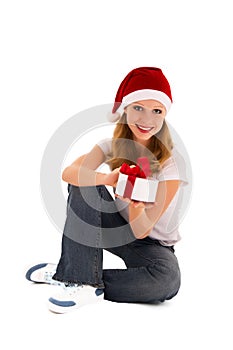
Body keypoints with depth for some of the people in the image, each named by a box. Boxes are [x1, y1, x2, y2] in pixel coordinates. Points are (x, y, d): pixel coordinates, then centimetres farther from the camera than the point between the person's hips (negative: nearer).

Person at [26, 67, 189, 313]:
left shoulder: (171, 161, -20)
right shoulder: (113, 145, -9)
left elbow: (142, 230, -24)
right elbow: (68, 173, -29)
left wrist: (135, 203, -46)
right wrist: (106, 179, -49)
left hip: (153, 243, -2)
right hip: (118, 228, 3)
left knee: (167, 280, -36)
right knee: (84, 185, -22)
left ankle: (88, 288, -19)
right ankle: (79, 277, -23)